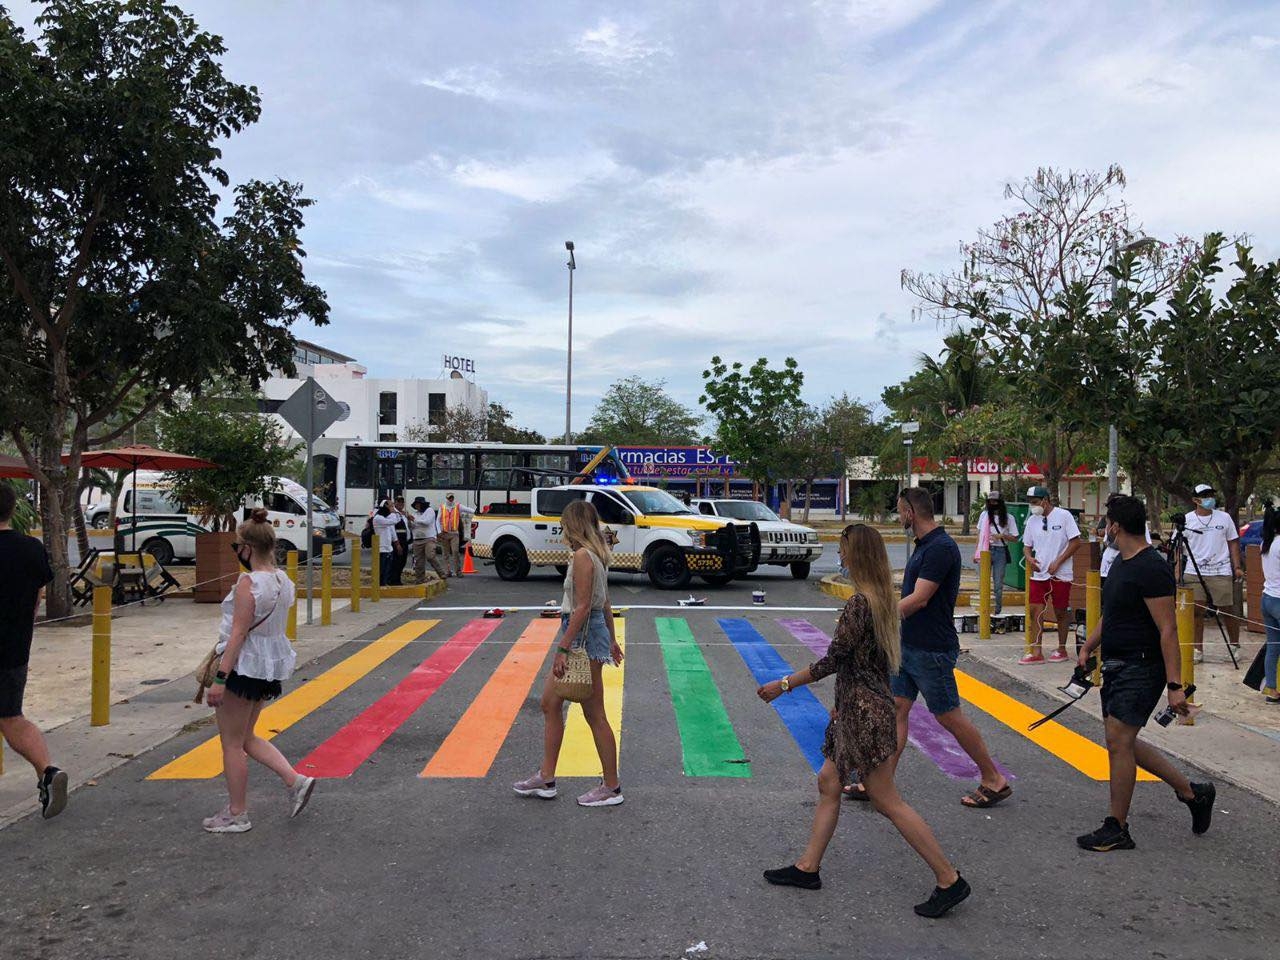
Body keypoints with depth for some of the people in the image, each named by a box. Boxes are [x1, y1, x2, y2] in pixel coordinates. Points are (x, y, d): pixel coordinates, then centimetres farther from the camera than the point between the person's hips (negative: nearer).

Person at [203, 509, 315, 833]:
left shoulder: (248, 583, -19)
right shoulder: (283, 581, 6)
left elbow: (238, 633, -21)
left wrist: (220, 678, -19)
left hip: (245, 665, -9)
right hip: (270, 666, 9)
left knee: (232, 743, 7)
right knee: (246, 738, 21)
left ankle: (236, 815, 17)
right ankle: (295, 780, 11)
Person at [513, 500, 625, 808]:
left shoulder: (582, 556, -18)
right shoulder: (596, 554, 11)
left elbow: (583, 607, -22)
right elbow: (605, 602, 18)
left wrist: (563, 649, -22)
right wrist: (611, 639, 24)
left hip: (584, 635, -10)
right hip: (595, 630, 10)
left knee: (594, 715, 0)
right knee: (549, 703, 15)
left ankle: (611, 787, 11)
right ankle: (546, 779, 23)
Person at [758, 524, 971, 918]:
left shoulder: (859, 602, -22)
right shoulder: (882, 598, 7)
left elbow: (832, 660, -20)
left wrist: (784, 684, -11)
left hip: (865, 711, -10)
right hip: (857, 708, 10)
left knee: (888, 801, -1)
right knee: (828, 782, 16)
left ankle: (950, 881, 7)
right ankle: (807, 867, 26)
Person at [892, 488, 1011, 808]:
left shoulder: (941, 547, -20)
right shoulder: (923, 545, 10)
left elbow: (918, 600, -24)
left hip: (932, 649, -9)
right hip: (909, 645, 9)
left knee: (949, 717, 2)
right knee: (898, 707, 8)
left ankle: (994, 780, 17)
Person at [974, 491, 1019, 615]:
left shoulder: (1008, 518, 0)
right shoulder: (985, 515, 5)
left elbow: (1015, 538, 1)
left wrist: (1001, 536, -15)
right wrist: (976, 552, 6)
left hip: (1000, 552, -2)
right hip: (985, 550, 2)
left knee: (998, 584, 2)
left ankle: (997, 610, 12)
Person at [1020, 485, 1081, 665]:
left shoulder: (1064, 516, -9)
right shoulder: (1032, 520, 7)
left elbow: (1076, 542, -10)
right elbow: (1027, 545, 16)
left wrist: (1057, 563, -14)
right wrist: (1029, 558, -6)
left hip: (1061, 574, -5)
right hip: (1038, 574, 5)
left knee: (1061, 612, 6)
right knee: (1035, 610, -1)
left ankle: (1061, 649, 20)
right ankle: (1037, 652, 5)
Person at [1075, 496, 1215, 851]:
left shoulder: (1151, 569, -18)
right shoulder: (1120, 563, 12)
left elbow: (1168, 630, -21)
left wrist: (1174, 685, -23)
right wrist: (1088, 647, 12)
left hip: (1141, 668, -10)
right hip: (1117, 666, 10)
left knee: (1118, 742, -8)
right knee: (1123, 743, 14)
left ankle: (1117, 830, 5)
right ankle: (1192, 792, 29)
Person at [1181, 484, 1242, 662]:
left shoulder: (1224, 517, 6)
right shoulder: (1186, 520, 2)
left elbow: (1233, 543, 11)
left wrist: (1237, 567, 2)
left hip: (1221, 572, 0)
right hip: (1193, 572, 0)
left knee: (1228, 610, 5)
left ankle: (1235, 646, 23)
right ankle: (1198, 650, 10)